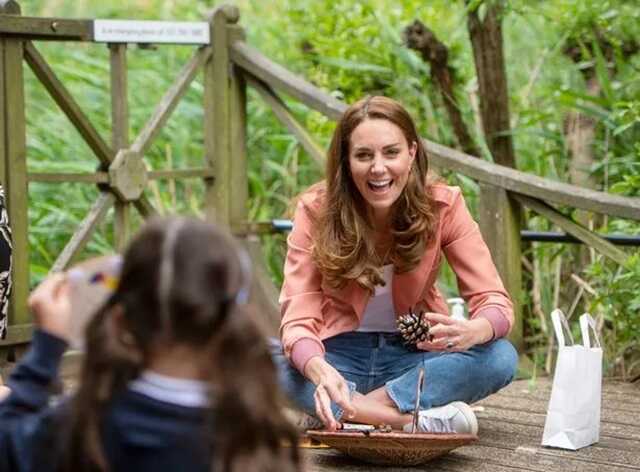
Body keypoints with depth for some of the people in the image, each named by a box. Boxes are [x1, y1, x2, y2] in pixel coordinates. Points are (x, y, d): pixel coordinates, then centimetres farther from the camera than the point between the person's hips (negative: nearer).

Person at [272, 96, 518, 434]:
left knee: (501, 357, -28)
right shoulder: (316, 210, -14)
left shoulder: (443, 205, -12)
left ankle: (358, 411, -29)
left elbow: (496, 302, -15)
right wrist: (320, 371, -46)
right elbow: (298, 318, -22)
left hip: (414, 356, 1)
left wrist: (472, 331, -41)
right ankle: (418, 421, -38)